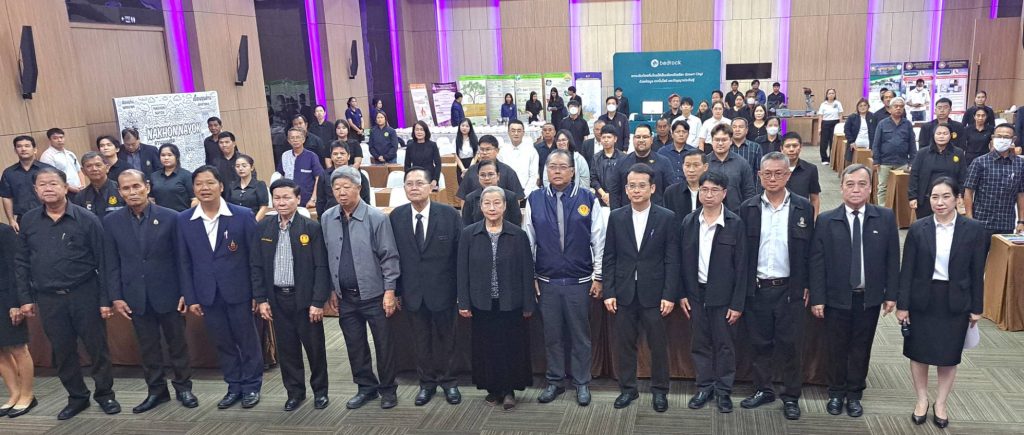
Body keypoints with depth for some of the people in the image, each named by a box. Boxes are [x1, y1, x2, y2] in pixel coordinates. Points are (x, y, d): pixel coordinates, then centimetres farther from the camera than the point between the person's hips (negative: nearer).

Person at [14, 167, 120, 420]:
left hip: (85, 294, -3)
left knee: (97, 347, 5)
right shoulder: (28, 221, 4)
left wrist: (105, 299, -9)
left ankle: (105, 394, 22)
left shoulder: (87, 219, -7)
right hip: (48, 299, 3)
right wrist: (25, 298, 4)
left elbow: (102, 261, -6)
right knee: (62, 352, 11)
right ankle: (77, 397, 27)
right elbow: (22, 262, 9)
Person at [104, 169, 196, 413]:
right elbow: (112, 263, 3)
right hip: (136, 296, 2)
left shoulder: (170, 217, -6)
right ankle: (156, 390, 25)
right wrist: (116, 297, -1)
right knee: (147, 346, 11)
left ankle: (183, 387, 23)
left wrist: (186, 292, -6)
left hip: (168, 293, -2)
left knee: (177, 342, 9)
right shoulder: (111, 221, 1)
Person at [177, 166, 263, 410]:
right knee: (223, 344, 13)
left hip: (239, 292, -2)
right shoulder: (183, 220, 1)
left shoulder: (243, 215, -7)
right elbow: (184, 262, 5)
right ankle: (234, 386, 27)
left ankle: (252, 386, 24)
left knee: (247, 341, 8)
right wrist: (190, 298, 2)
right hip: (207, 295, 3)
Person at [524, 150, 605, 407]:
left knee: (580, 334, 8)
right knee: (552, 334, 11)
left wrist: (598, 276, -3)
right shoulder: (535, 200, 1)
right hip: (547, 280, 2)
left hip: (580, 280, -1)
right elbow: (528, 241, 5)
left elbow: (599, 239, -1)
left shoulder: (588, 199, -3)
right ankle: (555, 381, 25)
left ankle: (582, 383, 22)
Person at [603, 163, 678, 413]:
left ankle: (659, 390, 24)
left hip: (654, 293, -1)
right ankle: (627, 388, 25)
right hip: (623, 293, 2)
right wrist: (608, 292, -2)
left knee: (658, 344, 8)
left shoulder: (666, 217, -2)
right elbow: (609, 258, 3)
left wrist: (669, 295, -8)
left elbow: (672, 260, -3)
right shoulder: (616, 217, 3)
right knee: (624, 343, 9)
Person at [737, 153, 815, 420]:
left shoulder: (803, 208, -1)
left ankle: (791, 396, 19)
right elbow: (741, 250, 3)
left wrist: (806, 286, -1)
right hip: (756, 288, 1)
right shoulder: (748, 208, 1)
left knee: (790, 345, 5)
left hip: (789, 289, -1)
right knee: (760, 343, 11)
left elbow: (810, 250, 2)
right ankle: (763, 390, 27)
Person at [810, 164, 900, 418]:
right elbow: (817, 262, -6)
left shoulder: (886, 218, -2)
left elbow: (892, 258, 2)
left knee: (861, 347, 13)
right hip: (837, 297, -1)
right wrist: (817, 298, -8)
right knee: (837, 348, 10)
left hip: (870, 297, 1)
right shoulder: (826, 221, -6)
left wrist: (891, 294, 0)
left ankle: (855, 394, 29)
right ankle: (836, 393, 28)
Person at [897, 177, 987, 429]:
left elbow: (977, 272, -1)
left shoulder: (974, 230, -6)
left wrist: (976, 307, 0)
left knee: (949, 356, 11)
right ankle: (922, 401, 31)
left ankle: (940, 404, 31)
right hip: (922, 300, 0)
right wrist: (902, 304, -6)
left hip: (955, 302, 0)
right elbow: (907, 270, -4)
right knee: (918, 353, 11)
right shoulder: (918, 229, -6)